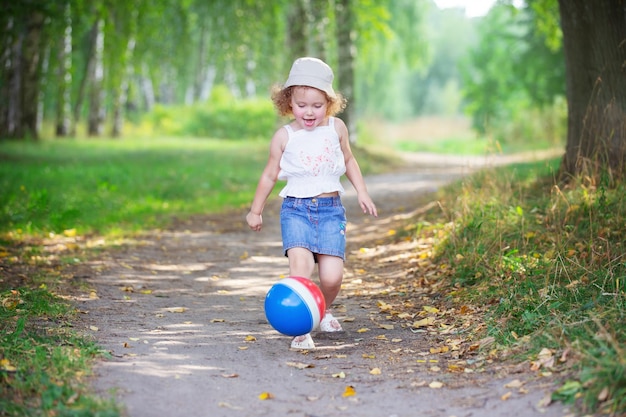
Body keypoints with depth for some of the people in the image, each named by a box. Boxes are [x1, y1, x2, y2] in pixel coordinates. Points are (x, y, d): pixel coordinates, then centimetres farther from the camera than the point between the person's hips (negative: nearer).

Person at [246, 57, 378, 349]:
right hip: (296, 208, -1)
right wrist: (255, 211, 18)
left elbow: (349, 161, 23)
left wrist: (362, 192, 16)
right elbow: (270, 175, 12)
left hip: (331, 209, 2)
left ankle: (323, 310, 24)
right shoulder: (284, 136, 1)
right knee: (300, 264, -24)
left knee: (332, 275, -9)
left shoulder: (336, 128, 6)